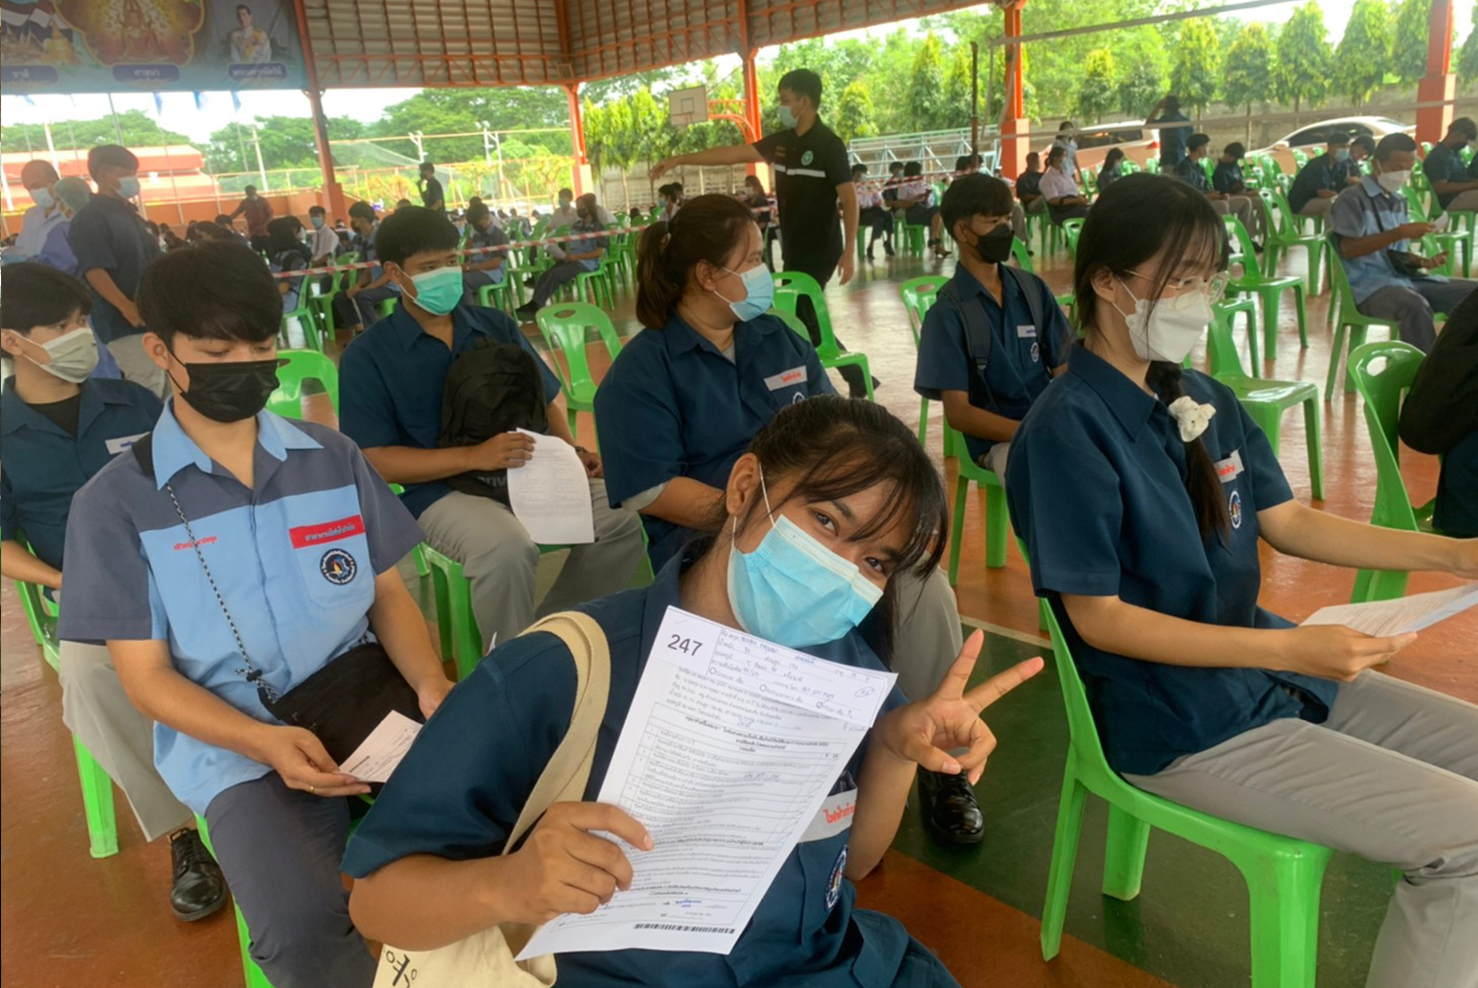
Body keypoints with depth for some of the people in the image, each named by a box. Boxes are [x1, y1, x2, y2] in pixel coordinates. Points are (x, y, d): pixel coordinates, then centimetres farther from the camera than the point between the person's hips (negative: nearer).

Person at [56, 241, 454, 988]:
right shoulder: (115, 503, -2)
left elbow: (388, 591, 8)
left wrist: (430, 685, -13)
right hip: (236, 741, -3)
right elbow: (146, 676, -3)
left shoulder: (333, 458, 6)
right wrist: (268, 742, -20)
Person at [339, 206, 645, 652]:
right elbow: (375, 460, -10)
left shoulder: (496, 325, 11)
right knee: (508, 547, -36)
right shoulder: (367, 355, -2)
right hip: (442, 489, -4)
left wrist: (569, 449, -7)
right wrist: (475, 456, -21)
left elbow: (547, 397, 15)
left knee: (622, 517, -17)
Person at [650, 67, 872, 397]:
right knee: (805, 322, 12)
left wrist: (849, 252, -19)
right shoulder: (782, 141, 9)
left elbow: (849, 199, -13)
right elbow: (733, 153, 11)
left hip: (820, 250, -8)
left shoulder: (828, 144, -11)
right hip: (794, 249, 8)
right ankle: (858, 381, 22)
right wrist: (679, 159, 10)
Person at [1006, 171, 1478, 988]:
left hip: (1268, 672, 9)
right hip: (1177, 723, -8)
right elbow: (1098, 617, -21)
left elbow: (1286, 521, 11)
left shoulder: (1203, 399, 5)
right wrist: (1289, 649, -26)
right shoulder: (1066, 430, -20)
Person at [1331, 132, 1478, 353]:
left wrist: (1424, 262, 1)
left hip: (1406, 277, 8)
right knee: (1416, 307, -38)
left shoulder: (1399, 201, 19)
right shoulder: (1352, 199, -4)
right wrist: (1399, 232, -20)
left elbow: (1398, 252, 22)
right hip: (1369, 286, -8)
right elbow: (1348, 249, -16)